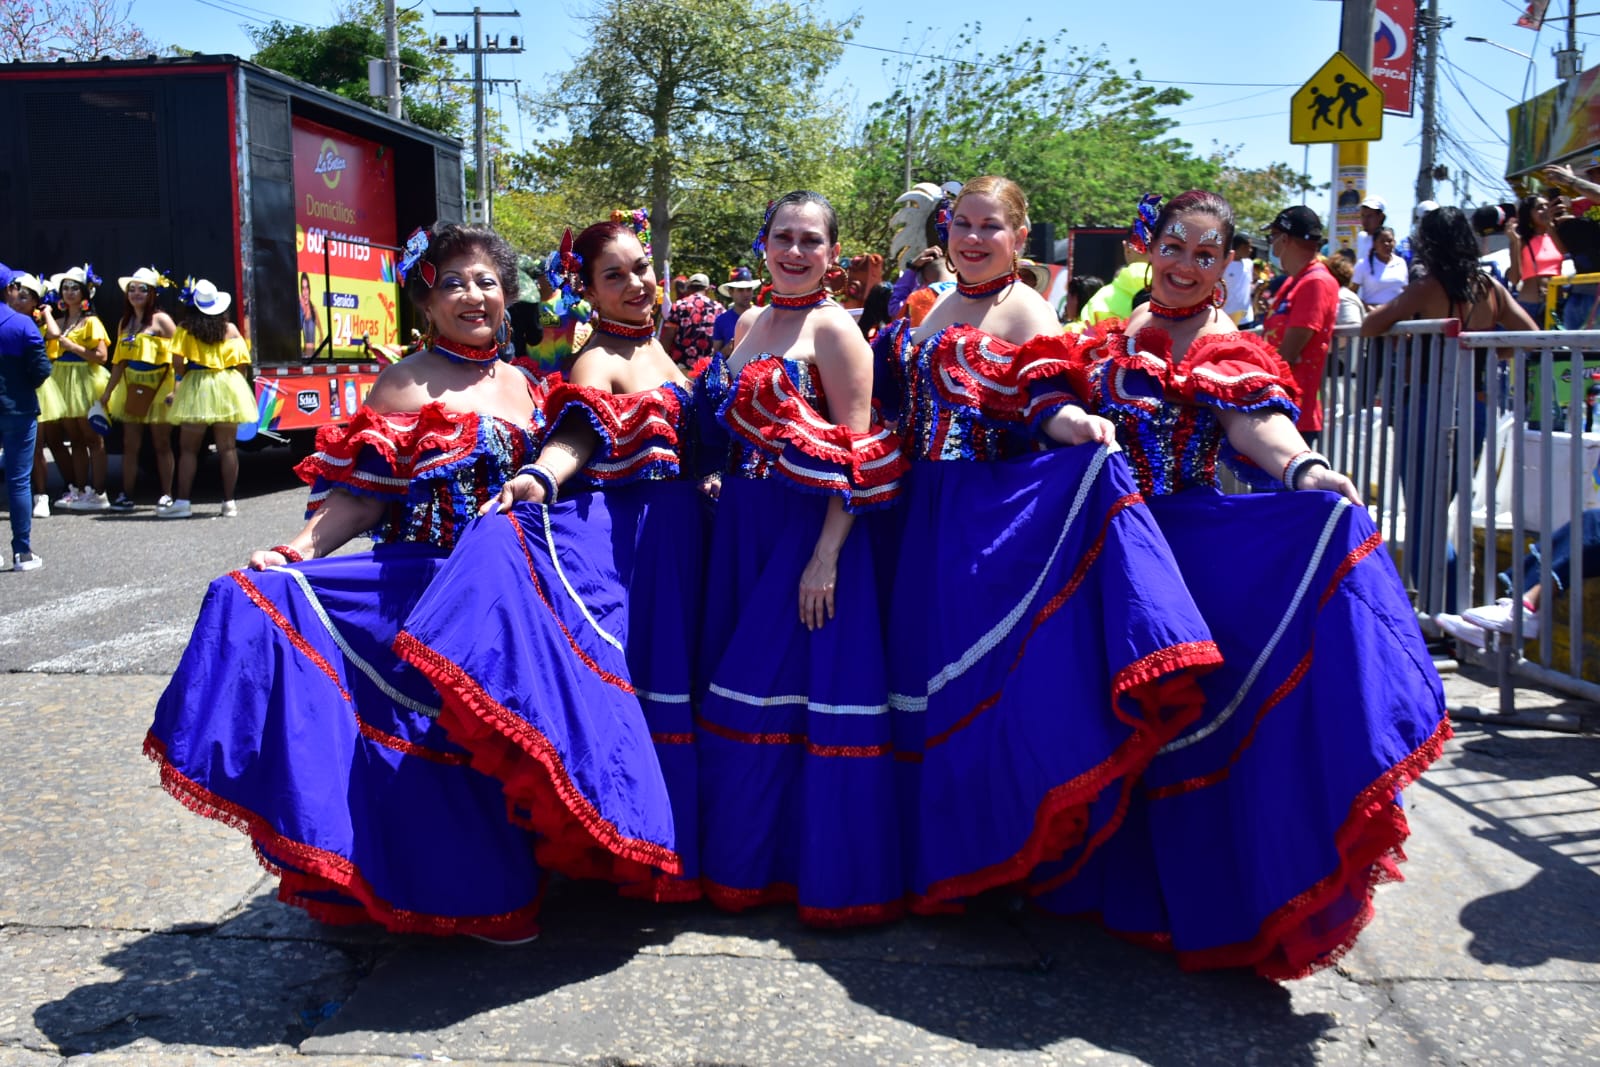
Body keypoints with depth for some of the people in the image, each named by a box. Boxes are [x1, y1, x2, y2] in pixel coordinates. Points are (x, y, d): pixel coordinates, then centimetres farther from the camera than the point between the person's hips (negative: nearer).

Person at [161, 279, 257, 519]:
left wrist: (177, 387, 4)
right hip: (228, 390, 2)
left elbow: (178, 362, -10)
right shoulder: (230, 330, 5)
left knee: (188, 448, 5)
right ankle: (229, 503, 4)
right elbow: (242, 364, 3)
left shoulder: (186, 330, -2)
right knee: (228, 447, 5)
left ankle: (182, 501, 1)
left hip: (196, 390, -2)